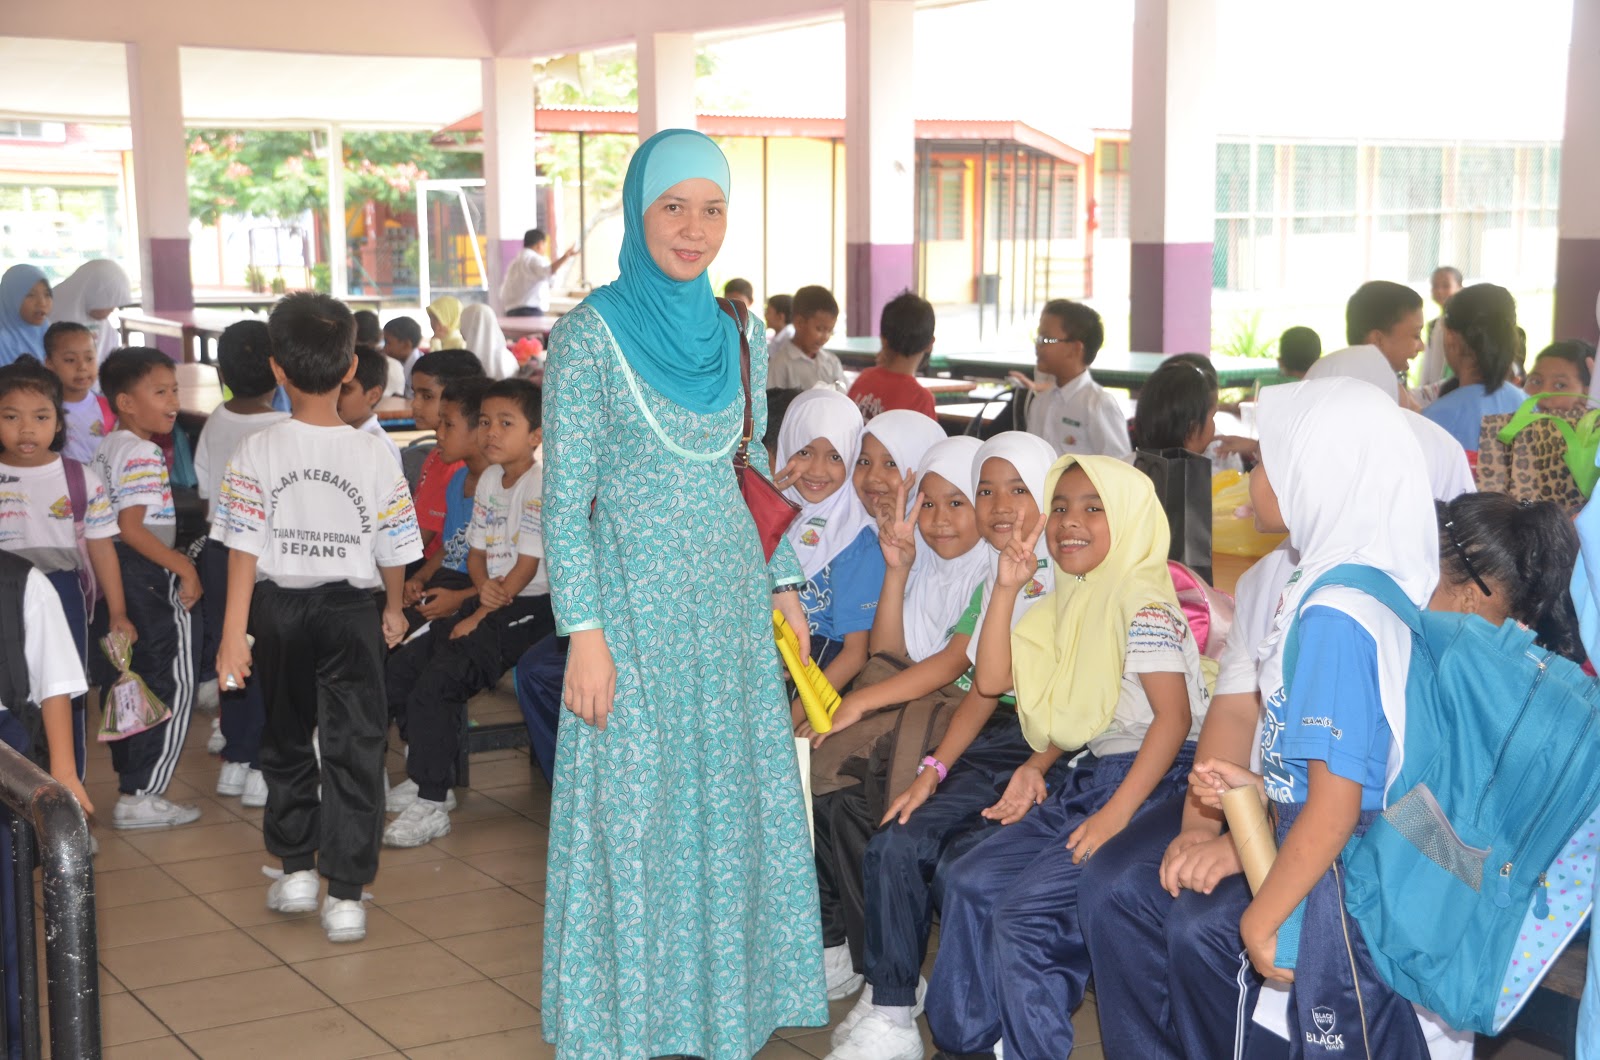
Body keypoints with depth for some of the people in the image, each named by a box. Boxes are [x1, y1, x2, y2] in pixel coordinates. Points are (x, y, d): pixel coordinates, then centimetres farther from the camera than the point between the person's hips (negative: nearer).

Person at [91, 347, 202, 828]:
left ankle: (131, 779, 26)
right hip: (149, 575, -10)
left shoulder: (106, 447, 13)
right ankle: (140, 797, -3)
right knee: (173, 684, -3)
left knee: (133, 679, 17)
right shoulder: (143, 454, -17)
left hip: (117, 571, 10)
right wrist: (183, 567, -20)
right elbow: (131, 527, -25)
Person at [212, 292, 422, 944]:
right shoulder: (373, 455, -10)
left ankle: (295, 868, 29)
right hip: (350, 610, -1)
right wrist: (393, 610, 16)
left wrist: (233, 635, -8)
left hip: (279, 609, 1)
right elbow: (393, 551, -2)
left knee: (286, 742, 19)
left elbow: (243, 551, -12)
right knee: (353, 749, 3)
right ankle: (345, 895, 0)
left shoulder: (257, 453, -11)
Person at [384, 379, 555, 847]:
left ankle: (431, 805, -15)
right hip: (492, 601, 9)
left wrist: (478, 617, -13)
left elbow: (528, 566, -17)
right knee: (401, 668, 0)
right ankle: (428, 777, 15)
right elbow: (477, 551, 13)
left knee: (440, 677, -22)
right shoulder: (488, 479, 12)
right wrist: (484, 586, -10)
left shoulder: (540, 484, -14)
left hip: (530, 607, -9)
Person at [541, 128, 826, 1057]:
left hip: (732, 606, 5)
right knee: (633, 815, 1)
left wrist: (785, 584, 10)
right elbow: (565, 500, -10)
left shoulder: (742, 339, 8)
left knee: (738, 809, 9)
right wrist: (586, 633, -15)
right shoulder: (591, 335, -8)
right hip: (636, 603, -5)